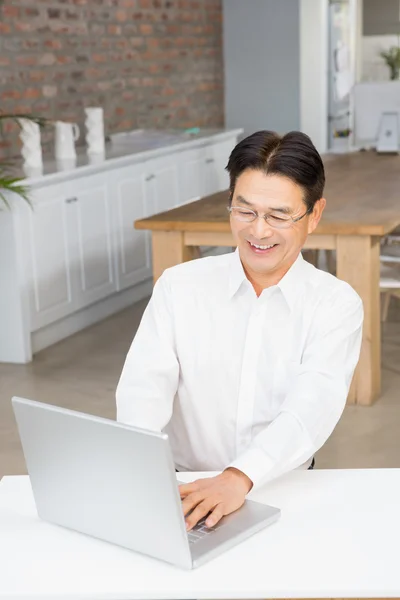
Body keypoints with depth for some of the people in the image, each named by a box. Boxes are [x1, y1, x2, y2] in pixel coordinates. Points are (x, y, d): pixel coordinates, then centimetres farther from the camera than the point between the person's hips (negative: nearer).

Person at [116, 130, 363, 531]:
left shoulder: (336, 304, -3)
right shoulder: (178, 287, 1)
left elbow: (312, 407, -19)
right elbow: (144, 387, -10)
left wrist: (240, 476, -36)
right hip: (182, 490, 1)